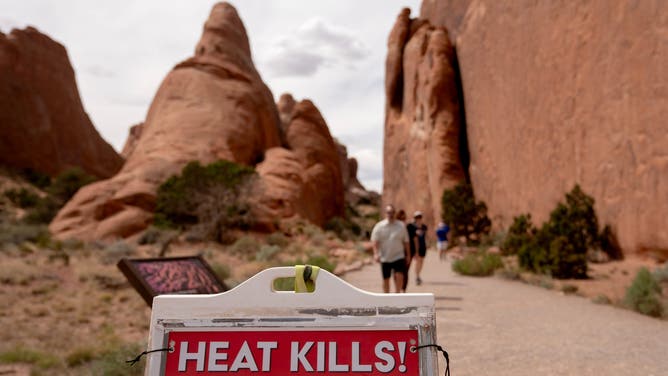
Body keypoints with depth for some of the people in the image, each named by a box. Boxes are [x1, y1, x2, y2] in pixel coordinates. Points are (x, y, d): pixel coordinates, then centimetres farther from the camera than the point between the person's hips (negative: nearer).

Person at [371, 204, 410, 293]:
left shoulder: (401, 225, 4)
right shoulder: (379, 226, -2)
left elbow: (405, 241, 10)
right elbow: (375, 241, -5)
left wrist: (408, 255, 10)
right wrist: (376, 253, -18)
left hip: (398, 256, 0)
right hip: (384, 258, 0)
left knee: (399, 276, -15)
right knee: (386, 279, 8)